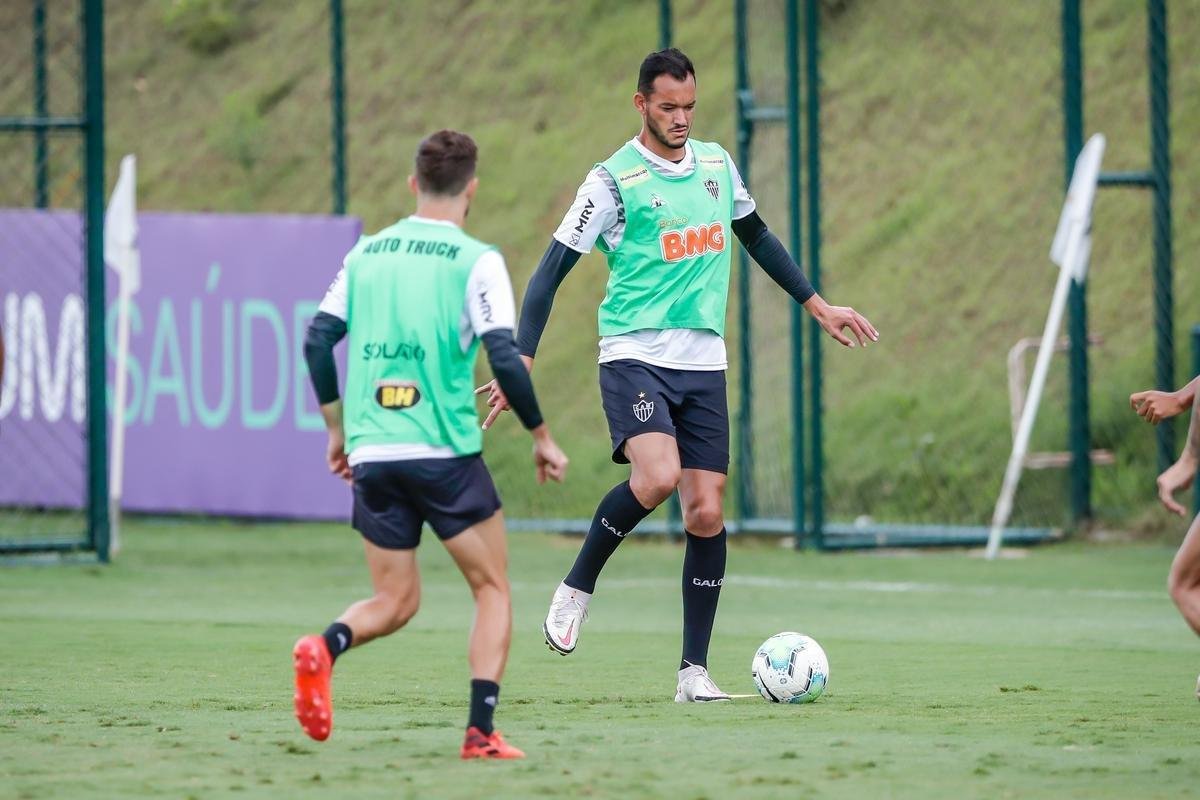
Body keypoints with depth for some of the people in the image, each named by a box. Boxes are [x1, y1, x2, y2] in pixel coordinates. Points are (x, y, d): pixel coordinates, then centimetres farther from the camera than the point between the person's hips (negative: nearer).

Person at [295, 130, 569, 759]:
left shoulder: (366, 253, 9)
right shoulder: (475, 260, -5)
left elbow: (318, 339, 8)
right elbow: (504, 357, -13)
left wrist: (337, 430, 19)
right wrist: (541, 437, -1)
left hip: (372, 454, 4)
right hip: (446, 450, -4)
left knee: (395, 601, 15)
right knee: (492, 589, 11)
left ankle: (324, 648, -17)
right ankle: (481, 732, -2)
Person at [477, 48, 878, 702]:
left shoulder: (717, 164, 11)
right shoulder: (614, 180, -6)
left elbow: (757, 237, 28)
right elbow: (553, 268, -6)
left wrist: (816, 305, 29)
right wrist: (521, 361, -15)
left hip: (703, 362, 5)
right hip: (634, 354, -5)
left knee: (707, 511, -1)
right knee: (657, 477, -28)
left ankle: (694, 670, 5)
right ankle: (577, 589, -5)